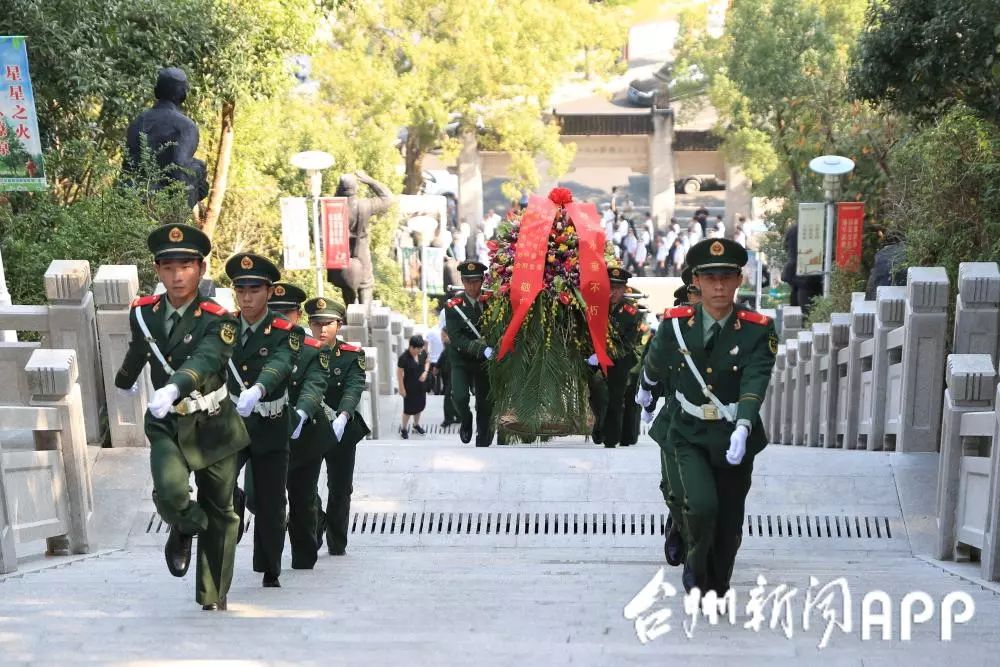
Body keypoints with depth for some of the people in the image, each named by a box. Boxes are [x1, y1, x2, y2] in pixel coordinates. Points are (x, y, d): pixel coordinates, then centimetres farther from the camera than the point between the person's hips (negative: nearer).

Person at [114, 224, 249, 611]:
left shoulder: (217, 321, -14)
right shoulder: (143, 313, -1)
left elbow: (205, 360, -34)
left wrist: (173, 388, -54)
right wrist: (125, 380, 42)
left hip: (212, 426, -2)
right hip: (166, 424, 2)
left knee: (219, 512, 8)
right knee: (168, 490, -25)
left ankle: (213, 599, 27)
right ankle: (186, 526, 13)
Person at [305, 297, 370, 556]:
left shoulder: (352, 356, -2)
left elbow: (354, 389, -16)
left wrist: (341, 418, -35)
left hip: (342, 431, 0)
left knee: (340, 489, 8)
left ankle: (337, 543, 22)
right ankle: (316, 523, 9)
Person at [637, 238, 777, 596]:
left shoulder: (758, 330, -11)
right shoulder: (675, 324, -7)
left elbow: (755, 384, -24)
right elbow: (654, 363, 14)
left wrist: (742, 429, -40)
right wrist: (644, 389, 33)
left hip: (733, 440, 0)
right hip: (687, 435, 0)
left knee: (728, 525, 9)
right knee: (702, 506, -22)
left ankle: (716, 591, 34)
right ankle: (696, 566, 8)